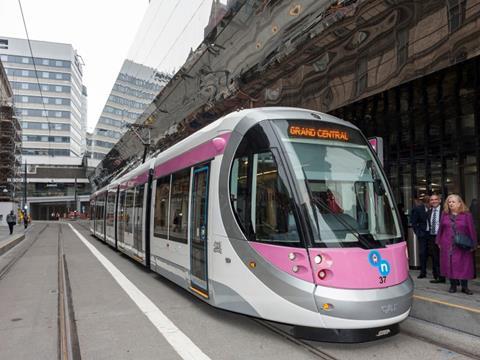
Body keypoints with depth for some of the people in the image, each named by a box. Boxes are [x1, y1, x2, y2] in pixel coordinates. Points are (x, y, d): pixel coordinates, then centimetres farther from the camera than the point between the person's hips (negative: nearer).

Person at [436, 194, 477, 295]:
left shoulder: (466, 215, -2)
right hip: (447, 245, 2)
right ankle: (453, 285, 15)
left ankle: (464, 286, 13)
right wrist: (439, 241, 7)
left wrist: (473, 244, -4)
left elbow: (471, 230, -2)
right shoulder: (445, 214, 6)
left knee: (463, 266, 2)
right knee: (450, 265, 4)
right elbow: (440, 229, 9)